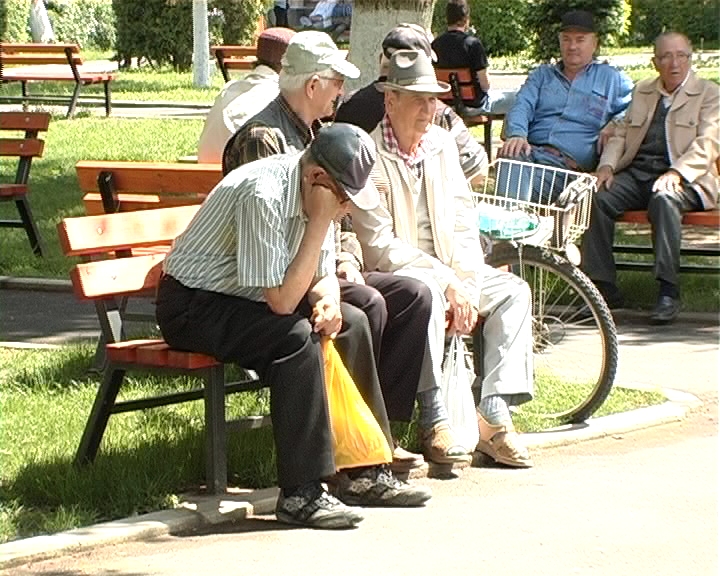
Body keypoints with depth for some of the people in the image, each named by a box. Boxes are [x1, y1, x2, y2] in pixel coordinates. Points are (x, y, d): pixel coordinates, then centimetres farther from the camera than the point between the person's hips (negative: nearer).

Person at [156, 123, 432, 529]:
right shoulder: (263, 194, -30)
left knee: (351, 323, 0)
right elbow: (282, 302, -30)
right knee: (297, 338, -30)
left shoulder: (319, 191, -2)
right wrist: (320, 222, -29)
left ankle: (364, 474, 6)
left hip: (243, 298, 9)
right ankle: (301, 494, -26)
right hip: (192, 308, -9)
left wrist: (328, 301, -14)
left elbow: (323, 275, 9)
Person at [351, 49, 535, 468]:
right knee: (425, 292, -37)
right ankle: (435, 419, -34)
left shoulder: (442, 143, 9)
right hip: (393, 274, -7)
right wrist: (447, 280, -23)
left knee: (513, 290, -13)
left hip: (449, 271, 7)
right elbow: (380, 247, -18)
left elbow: (464, 224, 8)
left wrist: (466, 284, -10)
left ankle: (495, 414, -21)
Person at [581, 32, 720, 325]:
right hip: (636, 173, 5)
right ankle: (604, 288, -20)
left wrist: (676, 172, -22)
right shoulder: (642, 91, 24)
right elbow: (621, 135, 22)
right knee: (596, 199, -24)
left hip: (682, 179, -5)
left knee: (664, 199, -38)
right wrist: (607, 165, 1)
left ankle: (668, 292, -37)